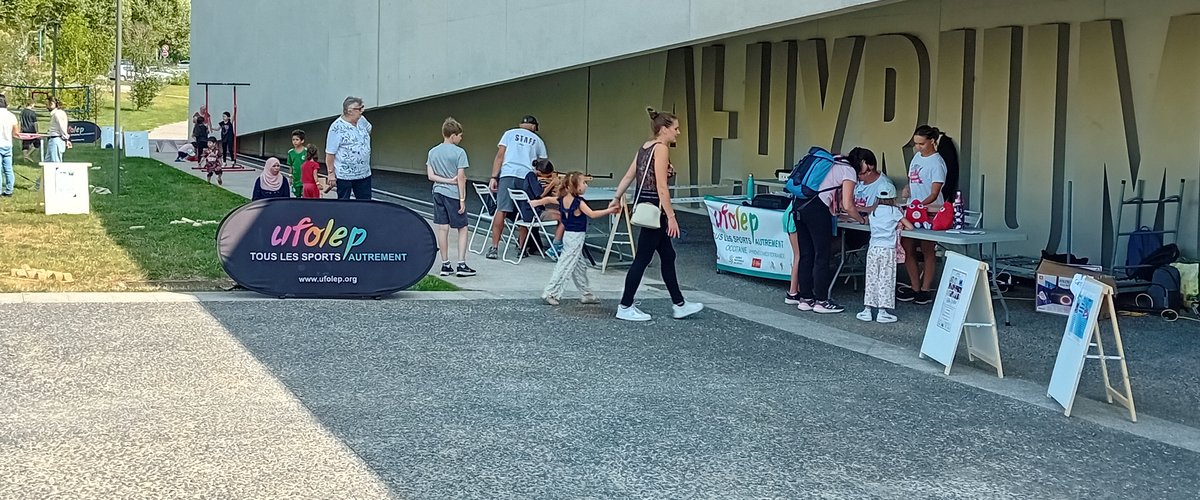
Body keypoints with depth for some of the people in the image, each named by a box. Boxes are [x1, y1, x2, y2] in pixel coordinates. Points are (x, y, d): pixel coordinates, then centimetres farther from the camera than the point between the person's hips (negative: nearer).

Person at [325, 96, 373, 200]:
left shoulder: (362, 121, 4)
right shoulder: (337, 127, -16)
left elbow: (368, 129, 29)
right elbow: (330, 153, -15)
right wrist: (331, 173, -15)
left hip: (364, 173, 6)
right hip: (344, 175, -6)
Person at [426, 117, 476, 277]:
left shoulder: (433, 152, 6)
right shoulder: (459, 152, -11)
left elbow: (430, 175, 1)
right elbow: (461, 177, -13)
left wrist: (447, 180, -4)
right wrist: (462, 200, -10)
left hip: (438, 193, 5)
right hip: (453, 194, -5)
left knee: (443, 229, 7)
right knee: (462, 228, 6)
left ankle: (445, 265, 10)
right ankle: (461, 265, 1)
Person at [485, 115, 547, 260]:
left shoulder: (510, 134, 17)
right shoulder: (538, 141, 21)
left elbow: (500, 156, 7)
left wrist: (494, 177, 4)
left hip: (507, 175, -1)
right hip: (526, 177, 1)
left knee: (501, 211, -4)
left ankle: (494, 248, -7)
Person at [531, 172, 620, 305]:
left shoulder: (563, 199, 4)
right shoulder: (579, 202, -18)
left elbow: (548, 199, 19)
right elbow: (592, 214, -24)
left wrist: (537, 202, 38)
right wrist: (610, 210, -21)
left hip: (568, 234, 9)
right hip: (576, 237, -9)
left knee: (580, 266, 16)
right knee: (565, 266, -6)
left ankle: (587, 294, 24)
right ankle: (550, 293, -7)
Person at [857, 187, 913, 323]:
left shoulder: (873, 212, 10)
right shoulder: (894, 211, -1)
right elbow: (910, 227, 0)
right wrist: (900, 225, 21)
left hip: (873, 248, 3)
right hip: (888, 249, -3)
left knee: (871, 279, 6)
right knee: (885, 280, -1)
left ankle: (867, 310, 5)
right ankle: (882, 311, -3)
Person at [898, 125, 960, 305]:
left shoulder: (937, 163, -12)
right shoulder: (917, 157, 11)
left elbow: (934, 194, -16)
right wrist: (907, 188, 2)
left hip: (930, 211, -8)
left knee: (927, 250, 0)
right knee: (906, 248, 6)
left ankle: (925, 290, 6)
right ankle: (915, 288, 16)